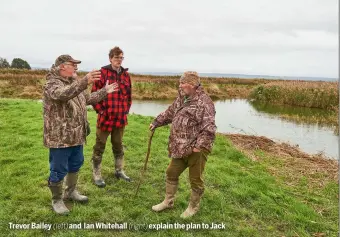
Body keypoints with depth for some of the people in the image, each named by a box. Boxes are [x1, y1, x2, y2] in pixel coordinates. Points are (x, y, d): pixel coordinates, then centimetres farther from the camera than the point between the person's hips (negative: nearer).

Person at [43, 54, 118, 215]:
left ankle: (71, 192, 41)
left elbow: (88, 99, 25)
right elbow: (63, 94, -39)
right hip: (60, 136, -8)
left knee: (75, 164, 21)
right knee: (59, 170, 4)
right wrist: (85, 81, -50)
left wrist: (105, 91, 21)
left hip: (77, 135, 9)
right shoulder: (51, 84, -15)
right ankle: (57, 200, 23)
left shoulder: (75, 83, 12)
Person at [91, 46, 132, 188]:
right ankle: (96, 175, 20)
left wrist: (126, 110, 7)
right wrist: (100, 111, -11)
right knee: (100, 146, 8)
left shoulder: (125, 74, 6)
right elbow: (94, 94, -10)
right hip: (105, 117, -5)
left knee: (118, 145, 19)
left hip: (120, 118, 5)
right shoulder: (103, 72, -10)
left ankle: (119, 171, 35)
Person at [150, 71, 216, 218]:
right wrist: (156, 123, 26)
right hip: (180, 148, 8)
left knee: (196, 180, 9)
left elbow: (209, 128, -25)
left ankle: (193, 207, 32)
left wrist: (199, 145, -26)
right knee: (171, 173, 18)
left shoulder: (204, 102, -18)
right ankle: (168, 202, 37)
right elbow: (170, 113, 25)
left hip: (196, 149, -8)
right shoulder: (181, 99, 9)